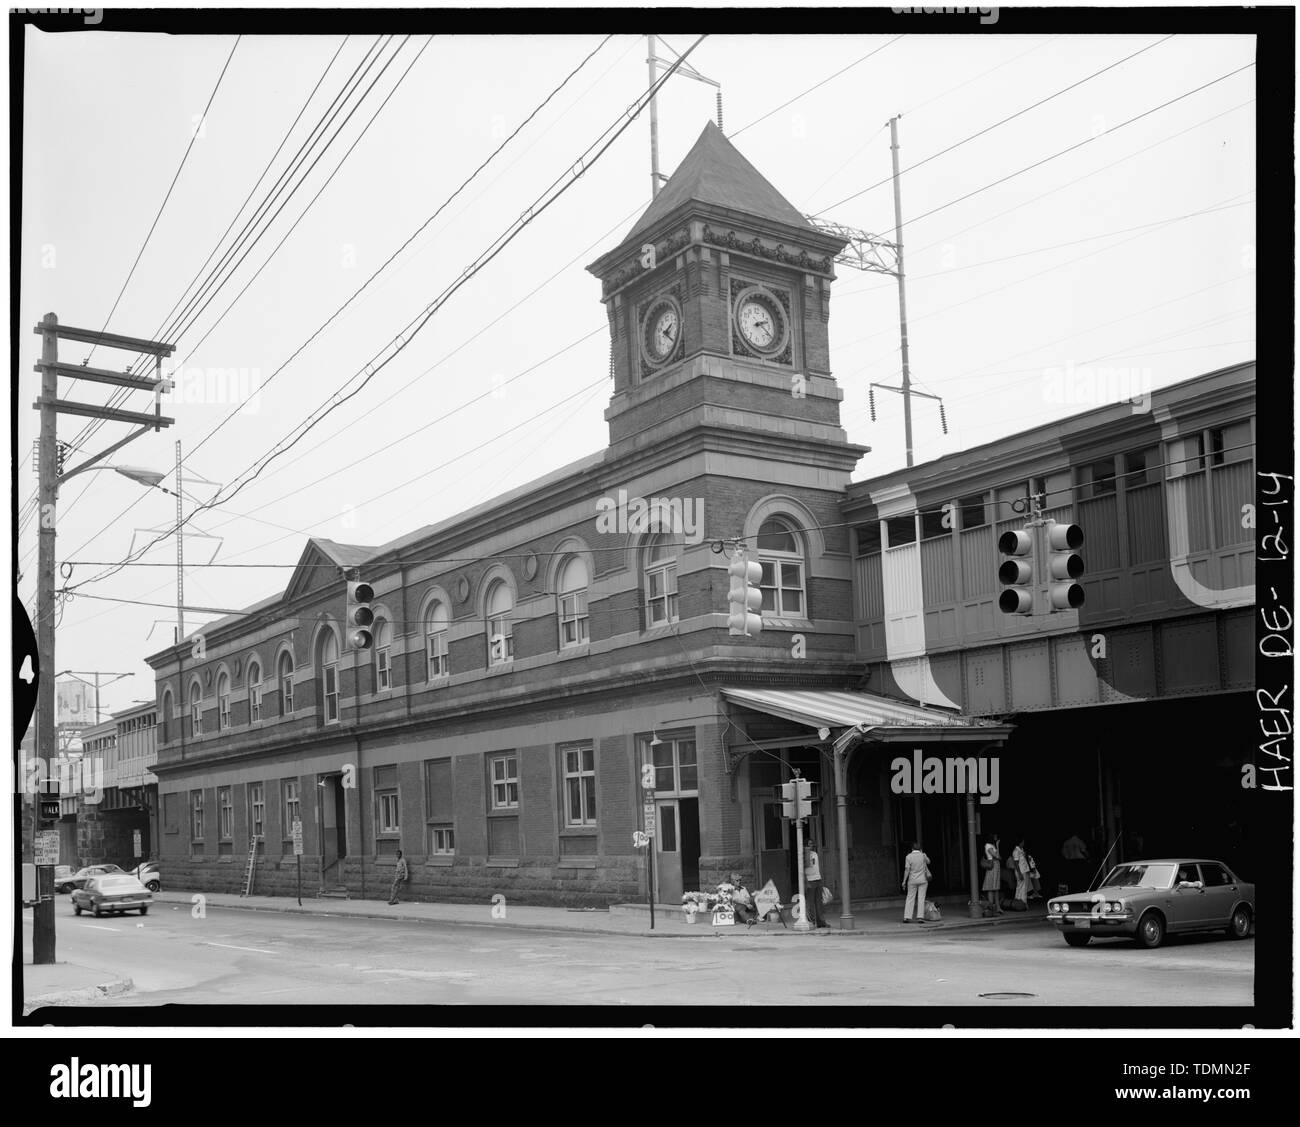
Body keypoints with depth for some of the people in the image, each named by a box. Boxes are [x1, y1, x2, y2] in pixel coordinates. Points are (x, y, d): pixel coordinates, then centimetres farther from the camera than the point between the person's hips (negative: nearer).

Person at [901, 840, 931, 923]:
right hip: (922, 880, 0)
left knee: (910, 898, 6)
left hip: (912, 880, 0)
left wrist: (904, 881, -5)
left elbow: (907, 869, -11)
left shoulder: (908, 856, -9)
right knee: (921, 899, 1)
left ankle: (907, 917, 0)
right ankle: (920, 917, -6)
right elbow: (928, 862, 17)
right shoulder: (923, 856, -5)